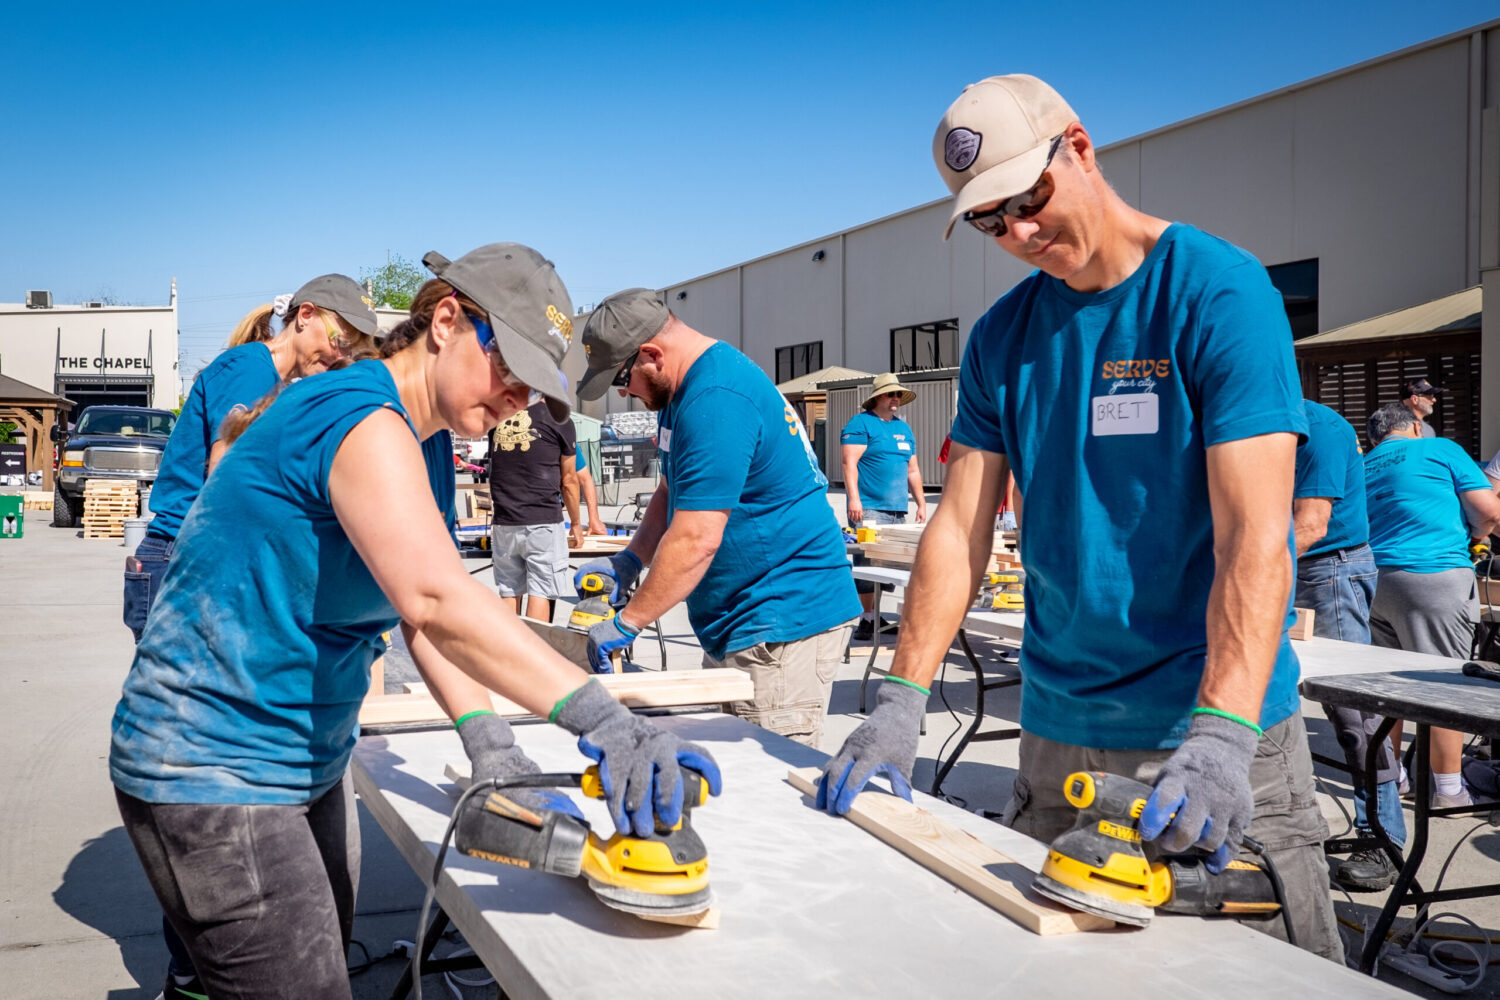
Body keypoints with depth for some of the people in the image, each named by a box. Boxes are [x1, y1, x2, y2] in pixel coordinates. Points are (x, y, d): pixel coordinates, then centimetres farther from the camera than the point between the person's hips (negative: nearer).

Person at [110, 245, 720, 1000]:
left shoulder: (425, 451, 8)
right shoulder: (360, 417, -24)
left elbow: (421, 615, 2)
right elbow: (435, 599, -40)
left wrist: (486, 741, -12)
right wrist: (599, 717, -44)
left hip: (310, 766, 10)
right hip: (213, 773, -10)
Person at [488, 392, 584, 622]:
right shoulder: (558, 418, -4)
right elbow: (568, 481, 3)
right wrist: (576, 524, 16)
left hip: (503, 523, 4)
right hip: (543, 521, -4)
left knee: (509, 592, 11)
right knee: (540, 593, -1)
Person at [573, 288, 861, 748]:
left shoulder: (716, 403, -22)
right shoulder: (689, 387, 13)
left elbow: (697, 538, -25)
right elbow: (673, 492, 22)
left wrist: (627, 623, -18)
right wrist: (628, 561, 7)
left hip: (785, 625, -11)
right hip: (740, 622, 11)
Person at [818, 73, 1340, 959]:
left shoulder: (1220, 292, -10)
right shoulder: (1002, 337, 6)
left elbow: (1255, 539, -19)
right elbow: (960, 527, 4)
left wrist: (1220, 740, -30)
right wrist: (901, 707, -6)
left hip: (1222, 734, -4)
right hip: (1059, 730, 5)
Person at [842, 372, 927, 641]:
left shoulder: (904, 428, 21)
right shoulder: (860, 423, -1)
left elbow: (912, 470, 25)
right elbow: (850, 463, -11)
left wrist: (921, 503, 18)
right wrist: (854, 498, -20)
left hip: (898, 509, 7)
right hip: (869, 508, -7)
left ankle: (875, 617, 13)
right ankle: (866, 619, -8)